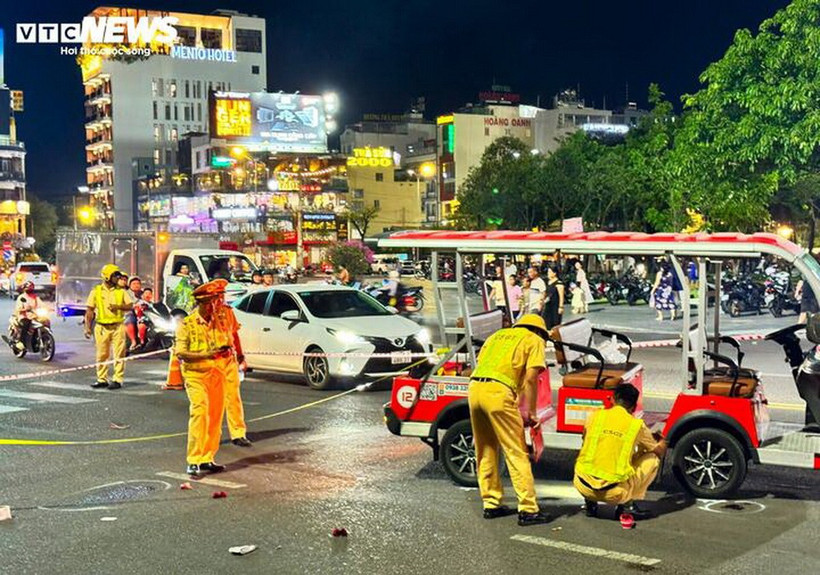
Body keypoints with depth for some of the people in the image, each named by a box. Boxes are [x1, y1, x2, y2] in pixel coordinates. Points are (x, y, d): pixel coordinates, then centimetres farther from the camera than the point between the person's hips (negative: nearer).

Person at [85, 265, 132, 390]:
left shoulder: (121, 291, 7)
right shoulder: (96, 291, 4)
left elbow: (130, 306, 4)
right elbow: (90, 311, 3)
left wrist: (118, 306, -13)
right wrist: (87, 327, -4)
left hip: (117, 326, 0)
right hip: (102, 327, 0)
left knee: (119, 354, -3)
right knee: (102, 355, 6)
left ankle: (117, 380, 2)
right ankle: (102, 379, 15)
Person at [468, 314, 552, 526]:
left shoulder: (498, 335, 29)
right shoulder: (534, 340, 12)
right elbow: (530, 378, -1)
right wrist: (531, 412, 4)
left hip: (475, 388, 6)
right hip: (498, 391, -6)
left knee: (485, 451, 17)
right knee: (516, 453, -1)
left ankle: (491, 504, 23)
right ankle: (528, 510, -2)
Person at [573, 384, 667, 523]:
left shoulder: (597, 416, 6)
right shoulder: (637, 425, 1)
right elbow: (660, 451, 17)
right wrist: (662, 441, 41)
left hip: (583, 486, 3)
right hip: (613, 493, -3)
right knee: (652, 459, 16)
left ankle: (590, 503, 17)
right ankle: (627, 505, 9)